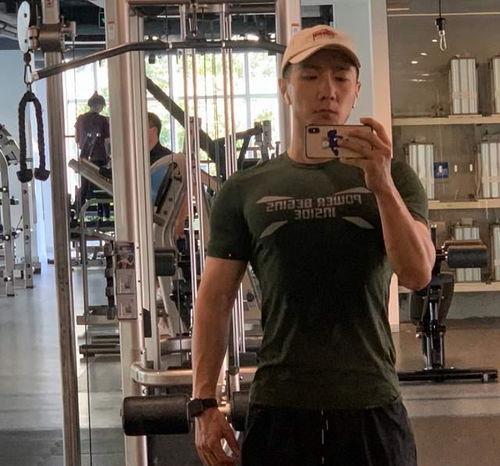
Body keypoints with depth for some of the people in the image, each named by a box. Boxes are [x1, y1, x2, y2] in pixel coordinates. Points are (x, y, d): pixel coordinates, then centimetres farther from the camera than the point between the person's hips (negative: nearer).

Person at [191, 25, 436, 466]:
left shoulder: (392, 178, 4)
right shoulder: (246, 190, 5)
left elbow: (418, 275, -8)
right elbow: (215, 300, 5)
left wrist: (382, 184, -21)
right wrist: (204, 404, -1)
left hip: (372, 406, 0)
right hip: (278, 406, 0)